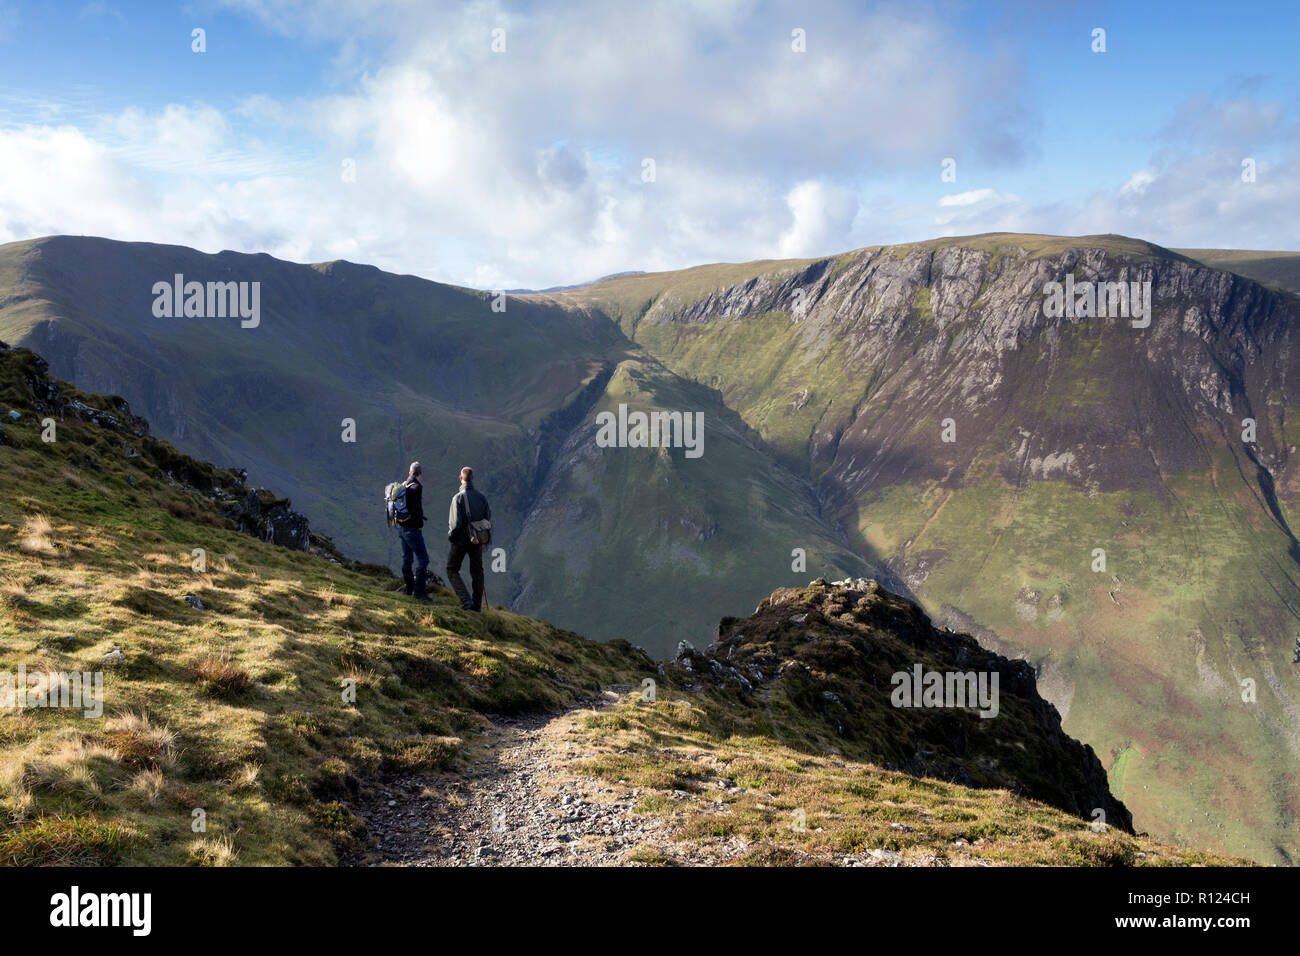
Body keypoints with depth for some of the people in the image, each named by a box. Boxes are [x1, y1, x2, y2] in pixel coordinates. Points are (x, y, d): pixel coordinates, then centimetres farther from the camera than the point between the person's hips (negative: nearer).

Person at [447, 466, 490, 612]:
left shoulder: (458, 497, -18)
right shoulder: (481, 496, -3)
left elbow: (455, 522, -19)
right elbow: (488, 516, 2)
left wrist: (451, 536, -3)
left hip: (461, 540, -4)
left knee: (452, 570, 10)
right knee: (477, 572, 16)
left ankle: (466, 600, -4)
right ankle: (477, 604, 18)